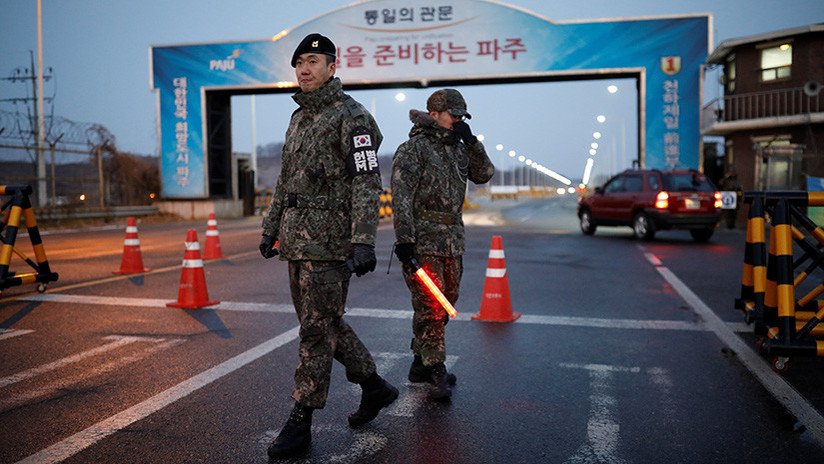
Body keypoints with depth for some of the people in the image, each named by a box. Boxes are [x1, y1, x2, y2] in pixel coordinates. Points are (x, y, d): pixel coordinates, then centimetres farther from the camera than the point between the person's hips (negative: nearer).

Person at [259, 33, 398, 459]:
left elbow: (367, 183, -17)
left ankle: (300, 422, 7)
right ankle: (374, 387, 31)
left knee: (317, 330, -3)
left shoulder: (350, 116, -8)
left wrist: (363, 242, -25)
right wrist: (271, 229, 22)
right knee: (325, 324, 15)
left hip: (329, 242, -9)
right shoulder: (299, 118, 18)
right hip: (296, 241, 9)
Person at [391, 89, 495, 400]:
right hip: (422, 241, -8)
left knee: (444, 305, 12)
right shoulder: (413, 149, -6)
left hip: (453, 240, 8)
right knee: (430, 307, -8)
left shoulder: (458, 149, 17)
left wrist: (471, 142, 1)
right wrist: (403, 239, -20)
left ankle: (421, 364, 25)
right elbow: (401, 197, -13)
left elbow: (484, 174, 12)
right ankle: (436, 374, -2)